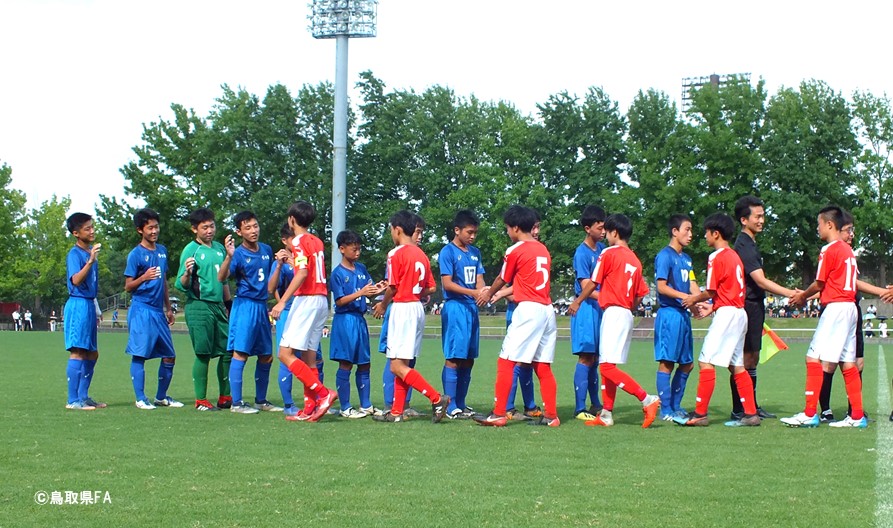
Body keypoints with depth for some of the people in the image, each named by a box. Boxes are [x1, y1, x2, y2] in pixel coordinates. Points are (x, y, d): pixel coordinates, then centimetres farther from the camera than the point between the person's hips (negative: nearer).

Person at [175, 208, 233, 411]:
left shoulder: (219, 248, 14)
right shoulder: (191, 250, -5)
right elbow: (181, 285, -8)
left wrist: (228, 304, 24)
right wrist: (187, 274, -28)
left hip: (218, 306, 6)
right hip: (199, 307, -6)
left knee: (228, 351, 5)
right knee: (203, 354, -5)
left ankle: (225, 397, 16)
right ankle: (201, 400, 3)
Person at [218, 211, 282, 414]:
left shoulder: (267, 250, 11)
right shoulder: (239, 253, -8)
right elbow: (222, 278, -23)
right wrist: (229, 256, -38)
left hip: (261, 306, 7)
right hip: (244, 305, -7)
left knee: (266, 357, 11)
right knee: (241, 353, -8)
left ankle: (261, 401, 22)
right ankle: (236, 403, -6)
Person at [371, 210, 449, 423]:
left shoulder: (396, 253, -10)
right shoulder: (421, 254, 12)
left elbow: (392, 287, -13)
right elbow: (431, 288, 11)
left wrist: (383, 305, 4)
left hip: (402, 309, -9)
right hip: (418, 308, 9)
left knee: (398, 366, -9)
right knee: (402, 364, 13)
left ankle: (437, 398, -17)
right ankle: (397, 412, 15)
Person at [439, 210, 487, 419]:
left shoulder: (475, 253, 16)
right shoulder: (448, 252, -5)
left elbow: (479, 280, 11)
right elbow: (447, 283, -12)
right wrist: (472, 292, -21)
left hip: (472, 308, 7)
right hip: (455, 307, -7)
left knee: (468, 359, 9)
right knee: (454, 358, -9)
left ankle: (460, 404, 17)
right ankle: (450, 407, -7)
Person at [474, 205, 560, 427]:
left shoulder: (515, 251, -4)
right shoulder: (543, 250, 16)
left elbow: (502, 279, 10)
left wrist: (488, 294, 30)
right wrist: (501, 293, 36)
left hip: (528, 309, -7)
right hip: (547, 310, 7)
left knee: (506, 362, -4)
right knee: (542, 366, 10)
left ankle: (498, 414, -8)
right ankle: (551, 416, 9)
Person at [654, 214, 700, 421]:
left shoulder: (686, 258, 18)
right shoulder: (665, 256, -7)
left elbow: (692, 286, 10)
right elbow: (661, 287, -13)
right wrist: (684, 296, -22)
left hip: (684, 315, 9)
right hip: (669, 313, -9)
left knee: (687, 363, 11)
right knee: (666, 362, -6)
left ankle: (676, 406, 20)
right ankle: (666, 410, -3)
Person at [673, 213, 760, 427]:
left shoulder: (717, 257, -10)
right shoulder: (734, 256, 16)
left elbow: (711, 291, -11)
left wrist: (694, 299, 7)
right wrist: (711, 307, 21)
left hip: (726, 313, -10)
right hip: (739, 313, 10)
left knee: (706, 361, -8)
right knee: (736, 365, 11)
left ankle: (700, 414, -10)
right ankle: (751, 414, 10)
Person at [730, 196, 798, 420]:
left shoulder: (750, 243, 16)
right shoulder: (744, 245, -16)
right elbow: (761, 281, -23)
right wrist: (791, 294, -26)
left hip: (755, 307, 10)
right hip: (747, 307, -10)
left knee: (753, 358, 13)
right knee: (745, 358, -8)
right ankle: (738, 410, -5)